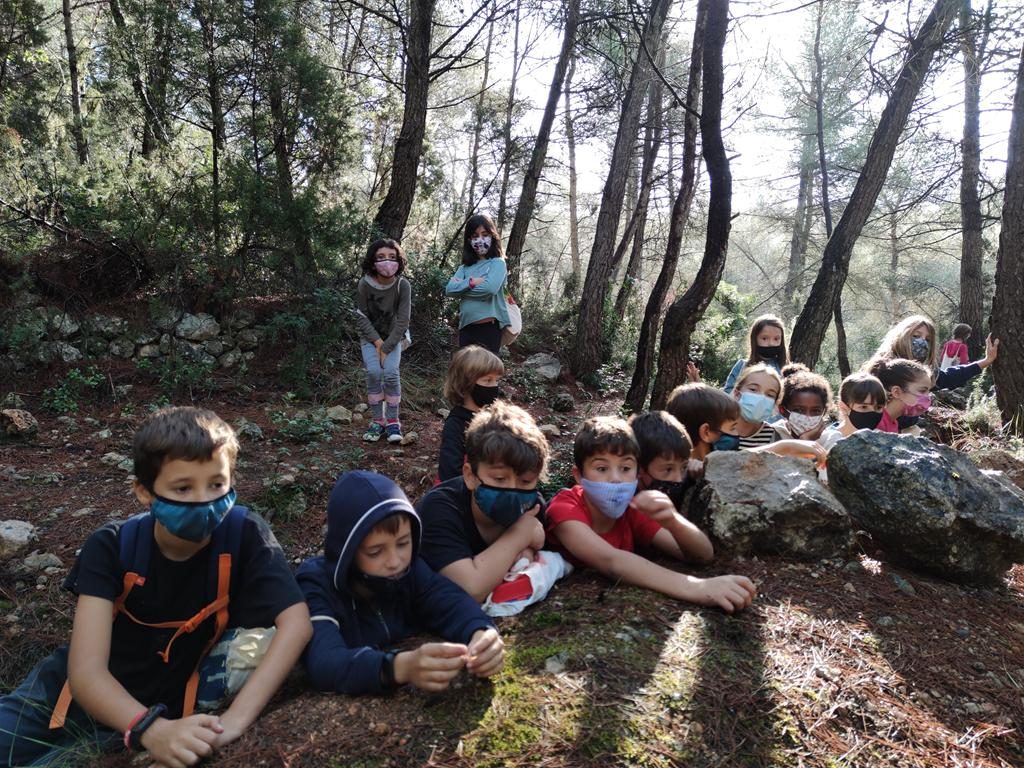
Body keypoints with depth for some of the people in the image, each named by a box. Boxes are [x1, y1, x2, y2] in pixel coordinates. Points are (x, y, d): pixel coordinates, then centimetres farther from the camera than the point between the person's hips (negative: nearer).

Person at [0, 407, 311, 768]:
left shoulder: (244, 536, -21)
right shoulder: (110, 547, -18)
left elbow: (296, 622, -28)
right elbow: (86, 670, -25)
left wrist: (236, 718, -40)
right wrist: (153, 730, -43)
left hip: (159, 712, -1)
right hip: (72, 693, 2)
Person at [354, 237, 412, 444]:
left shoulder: (403, 285, -21)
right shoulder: (364, 285, -19)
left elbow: (402, 321, -18)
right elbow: (361, 317, -10)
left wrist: (386, 347, -20)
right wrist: (377, 341, -17)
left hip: (394, 337, 0)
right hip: (370, 337, 0)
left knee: (391, 372, -21)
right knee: (373, 371, -21)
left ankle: (392, 421, -7)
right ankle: (377, 420, -7)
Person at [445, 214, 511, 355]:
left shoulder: (497, 263, 0)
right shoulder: (465, 267, 16)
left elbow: (490, 289, -18)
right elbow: (449, 289, 1)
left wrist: (461, 287, -5)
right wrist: (472, 282, -12)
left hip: (489, 328, -6)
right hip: (466, 328, 6)